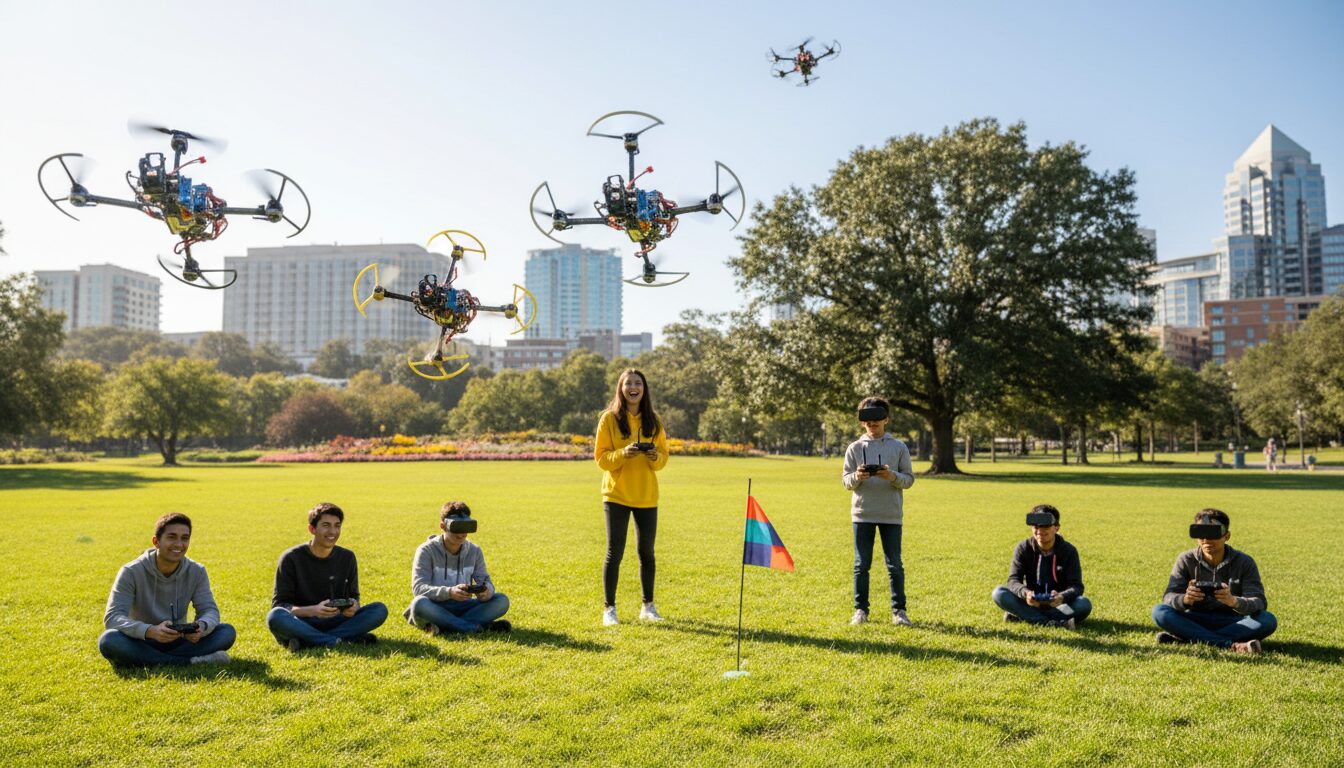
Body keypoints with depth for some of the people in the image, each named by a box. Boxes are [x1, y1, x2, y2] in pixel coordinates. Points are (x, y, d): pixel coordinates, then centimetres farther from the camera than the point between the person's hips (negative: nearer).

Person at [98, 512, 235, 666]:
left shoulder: (197, 572, -4)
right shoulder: (131, 572, -13)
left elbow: (210, 610, -8)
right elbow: (112, 617, -22)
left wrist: (202, 626, -35)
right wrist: (150, 631, -41)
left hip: (178, 642, 2)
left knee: (227, 632, -21)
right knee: (108, 641, -35)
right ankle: (190, 661, -34)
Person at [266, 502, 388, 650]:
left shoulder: (347, 557, 4)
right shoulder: (291, 558, -7)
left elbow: (354, 597, 10)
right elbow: (278, 604, -10)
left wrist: (353, 607, -17)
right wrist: (313, 610, -28)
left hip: (335, 622, 3)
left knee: (380, 609, -20)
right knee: (275, 617, -36)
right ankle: (347, 638, -33)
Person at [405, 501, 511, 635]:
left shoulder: (474, 551, 4)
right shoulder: (426, 551, -9)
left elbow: (485, 581, 1)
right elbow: (418, 588, -20)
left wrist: (486, 591, -27)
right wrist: (449, 592, -38)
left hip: (463, 607, 4)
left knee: (502, 600, -18)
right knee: (419, 603, -37)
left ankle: (444, 627, -27)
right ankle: (476, 627, -32)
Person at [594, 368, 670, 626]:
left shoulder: (653, 420, 6)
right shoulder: (609, 418, -4)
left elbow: (663, 458, 9)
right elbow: (601, 458, -6)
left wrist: (655, 456, -14)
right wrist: (623, 454, -23)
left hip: (646, 496, 3)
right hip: (616, 495, -3)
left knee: (646, 552, 10)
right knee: (614, 552, -2)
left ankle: (648, 606, 24)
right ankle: (609, 608, 10)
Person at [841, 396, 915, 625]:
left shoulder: (899, 447, 5)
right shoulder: (855, 448, 6)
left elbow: (909, 479, 3)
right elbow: (846, 480, 4)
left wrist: (892, 476, -17)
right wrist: (857, 477, -18)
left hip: (891, 514, 0)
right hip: (862, 513, 0)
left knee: (895, 564, 4)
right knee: (862, 564, 5)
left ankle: (899, 610, 14)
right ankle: (860, 609, 14)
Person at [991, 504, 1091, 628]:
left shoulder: (1069, 551, -9)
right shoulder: (1023, 548, -7)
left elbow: (1076, 586, -14)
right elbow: (1013, 580, -13)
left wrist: (1062, 597, -39)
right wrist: (1025, 593, -37)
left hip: (1058, 604, 0)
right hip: (1031, 603, 1)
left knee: (1085, 604, -31)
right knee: (998, 593, -25)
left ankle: (1020, 615, -30)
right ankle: (1054, 623, -34)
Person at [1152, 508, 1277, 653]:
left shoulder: (1244, 562, -5)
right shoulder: (1186, 560, -4)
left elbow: (1259, 603, -15)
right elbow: (1168, 597, -15)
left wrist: (1234, 601, -39)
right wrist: (1185, 599, -40)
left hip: (1232, 623, 0)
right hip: (1195, 621, 0)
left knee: (1268, 621, -28)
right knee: (1159, 611, -27)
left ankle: (1185, 638, -34)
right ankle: (1231, 645, -34)